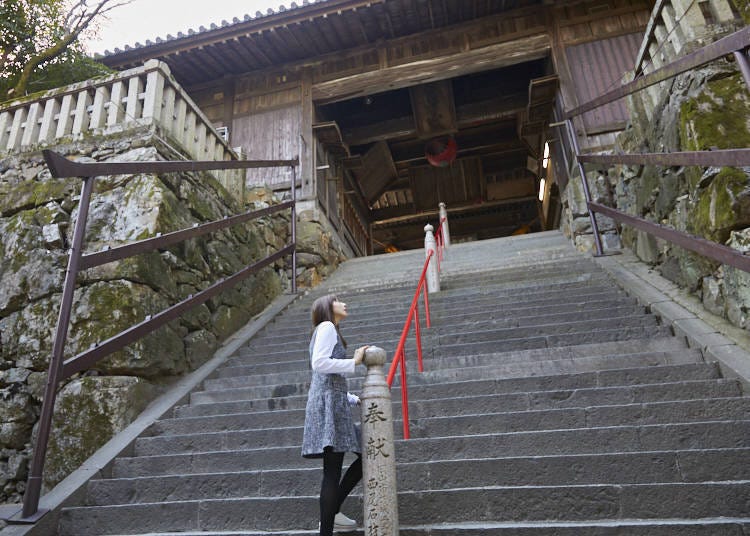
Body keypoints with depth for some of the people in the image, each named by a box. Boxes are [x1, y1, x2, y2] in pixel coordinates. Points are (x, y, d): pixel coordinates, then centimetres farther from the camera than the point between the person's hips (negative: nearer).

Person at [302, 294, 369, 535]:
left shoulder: (331, 331, 26)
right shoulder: (326, 327, -2)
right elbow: (319, 363, -19)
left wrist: (357, 399, 17)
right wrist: (354, 361, -12)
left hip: (335, 405, 10)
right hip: (328, 404, -10)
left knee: (367, 453, 12)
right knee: (333, 471, -9)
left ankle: (331, 512, 19)